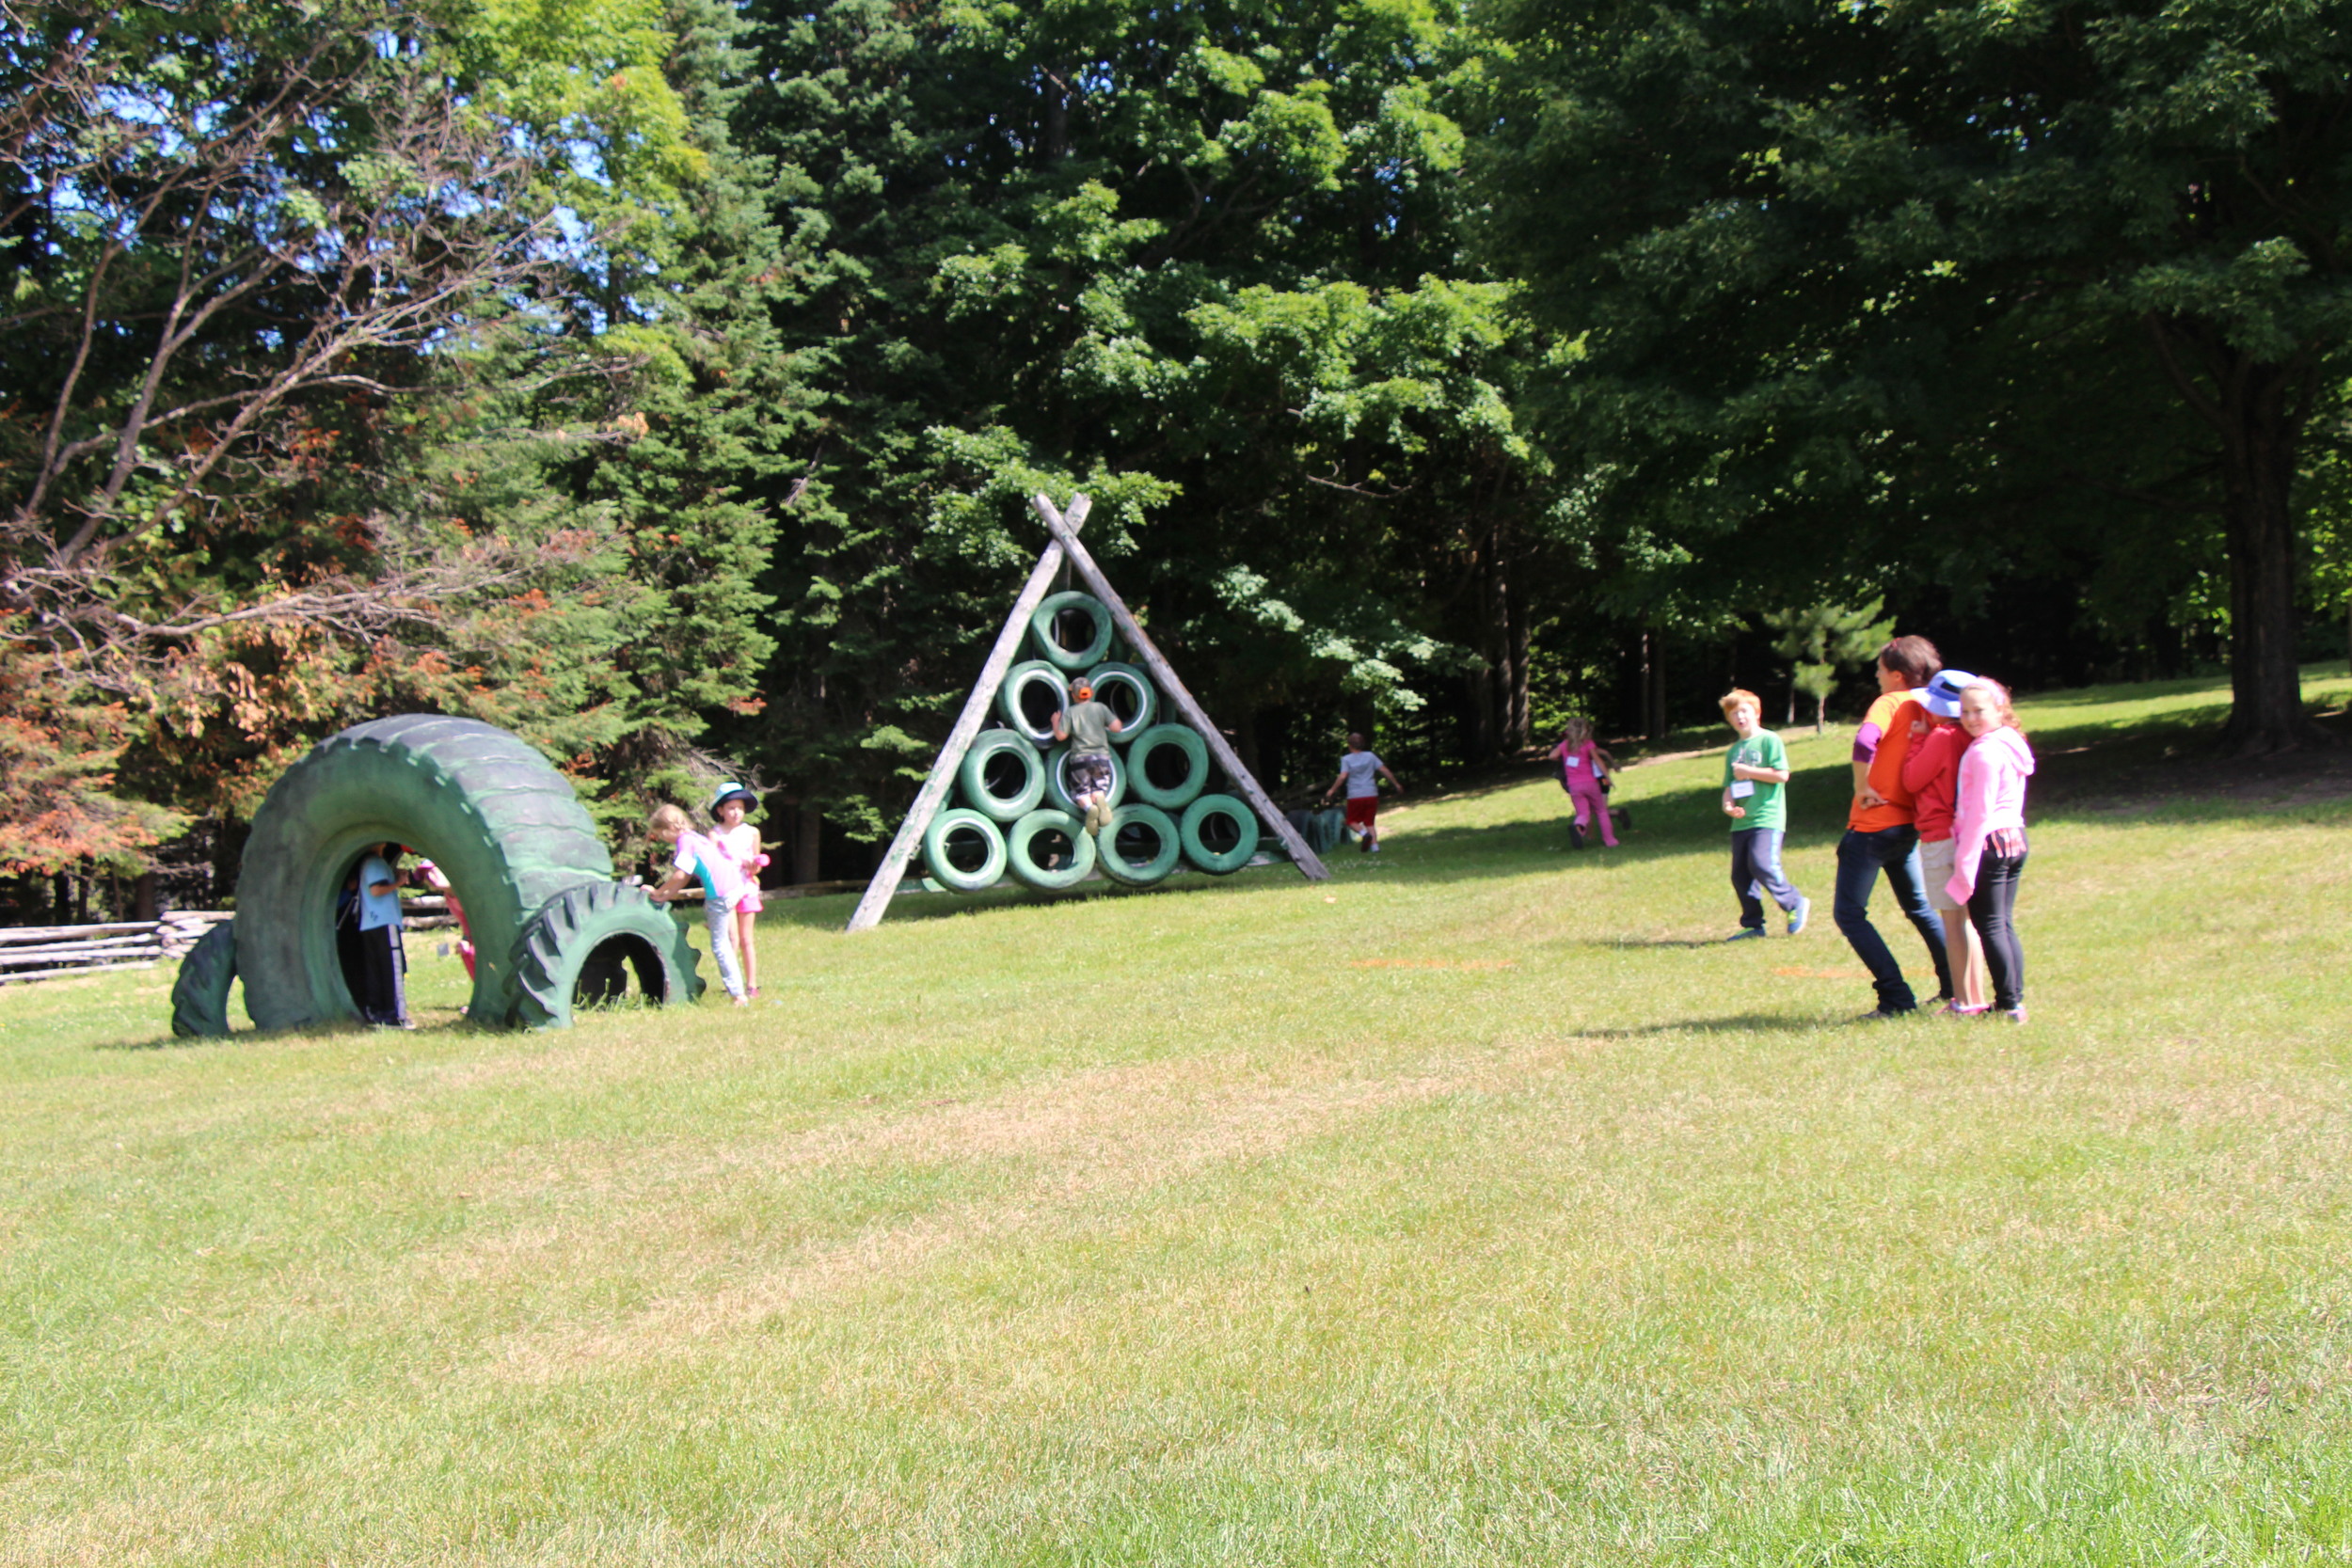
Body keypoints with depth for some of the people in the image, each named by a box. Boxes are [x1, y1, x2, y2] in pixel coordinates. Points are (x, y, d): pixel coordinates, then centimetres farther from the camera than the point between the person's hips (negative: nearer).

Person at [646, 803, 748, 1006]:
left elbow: (679, 876, -16)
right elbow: (684, 879, 21)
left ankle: (737, 995, -2)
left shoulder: (685, 841, -9)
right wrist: (664, 896, 15)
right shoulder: (693, 837, 20)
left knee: (719, 945, -3)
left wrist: (658, 893, -2)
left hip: (721, 892, -10)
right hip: (735, 884, 10)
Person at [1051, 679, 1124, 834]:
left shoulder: (1070, 712, 2)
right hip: (1101, 756, 1)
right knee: (1098, 790, 9)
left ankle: (1089, 806, -28)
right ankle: (1100, 800, -30)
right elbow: (1116, 728, -1)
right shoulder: (1101, 708, 5)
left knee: (1080, 793, 9)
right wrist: (1115, 719, 21)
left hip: (1080, 758, -1)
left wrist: (1055, 721, 17)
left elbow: (1060, 735, -2)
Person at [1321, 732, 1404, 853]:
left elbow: (1342, 777, -14)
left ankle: (1364, 833, -17)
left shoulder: (1346, 760, -3)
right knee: (1370, 822, 11)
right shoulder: (1371, 756, 6)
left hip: (1355, 797, -3)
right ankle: (1375, 846, -7)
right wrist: (1396, 784, 13)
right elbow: (1385, 771, 4)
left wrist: (1332, 790, -6)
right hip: (1371, 795, 3)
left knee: (1352, 821, 12)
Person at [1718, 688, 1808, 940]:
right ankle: (1752, 924, 12)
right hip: (1741, 821, 7)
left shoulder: (1769, 740, -1)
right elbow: (1729, 785, 15)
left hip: (1767, 818, -7)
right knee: (1740, 874, 4)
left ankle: (1795, 904, 1)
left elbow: (1781, 775, -11)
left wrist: (1747, 772, -8)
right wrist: (1728, 805, -6)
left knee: (1763, 865, -19)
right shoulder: (1733, 751, 17)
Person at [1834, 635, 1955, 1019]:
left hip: (1872, 825, -8)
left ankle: (1896, 998, -7)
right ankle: (1955, 987, 28)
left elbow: (1864, 742, -32)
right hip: (1909, 824, 8)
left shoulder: (1890, 703, -13)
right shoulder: (1928, 711, 7)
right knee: (1919, 906, 24)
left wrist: (1861, 786, -20)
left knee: (1849, 914, -2)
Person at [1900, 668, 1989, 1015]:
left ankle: (1963, 1002, -2)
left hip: (1941, 838, -8)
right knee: (1966, 919, 14)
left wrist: (1918, 739, -2)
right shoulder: (1967, 737, 9)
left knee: (1952, 920, -4)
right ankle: (1976, 997, 17)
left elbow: (1912, 780, -9)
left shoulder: (1941, 737, -15)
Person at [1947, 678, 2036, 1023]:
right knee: (2003, 924, 13)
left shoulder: (1984, 752, -16)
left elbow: (1980, 811, -18)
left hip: (1989, 843, -9)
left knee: (1989, 926, -2)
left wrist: (1965, 861, -16)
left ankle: (2009, 1004, -1)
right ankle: (2015, 999, 14)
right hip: (2015, 839, 9)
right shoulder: (2012, 744, 12)